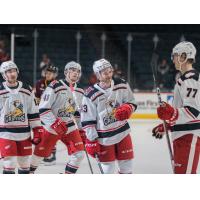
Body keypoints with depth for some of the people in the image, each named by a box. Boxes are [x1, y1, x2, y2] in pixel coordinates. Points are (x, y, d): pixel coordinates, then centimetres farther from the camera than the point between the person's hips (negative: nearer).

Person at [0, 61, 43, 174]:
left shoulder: (27, 90, 5)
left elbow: (33, 112, 8)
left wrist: (37, 131, 3)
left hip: (24, 133, 4)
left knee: (25, 164, 10)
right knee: (10, 164, -10)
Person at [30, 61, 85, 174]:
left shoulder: (79, 92, 7)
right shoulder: (55, 87, -14)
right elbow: (43, 109, -17)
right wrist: (55, 124, -24)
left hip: (70, 126, 5)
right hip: (52, 126, -5)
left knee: (79, 154, -6)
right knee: (40, 153, 2)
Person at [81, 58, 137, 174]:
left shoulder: (122, 85, -5)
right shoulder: (91, 95, -14)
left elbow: (132, 103, 7)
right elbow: (87, 121, -9)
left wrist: (127, 109, -16)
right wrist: (91, 141, -11)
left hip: (122, 132, 3)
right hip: (104, 137, -3)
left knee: (126, 164, 7)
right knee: (108, 168, 4)